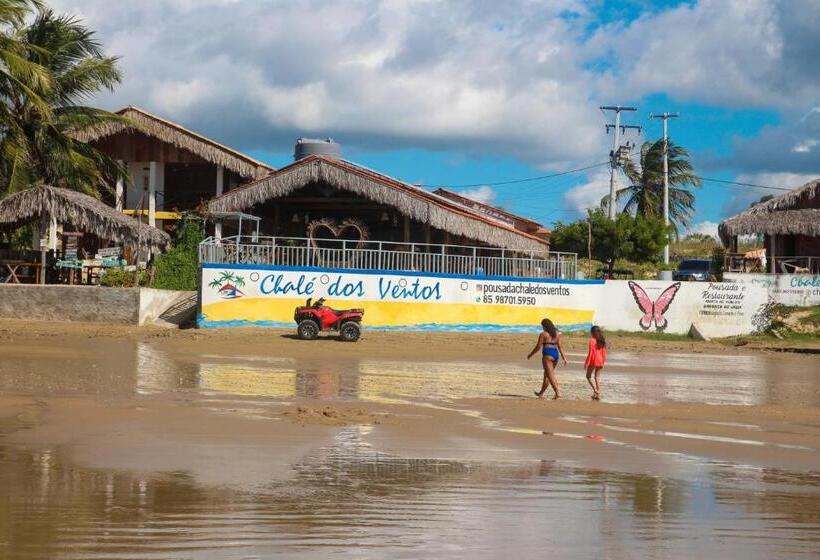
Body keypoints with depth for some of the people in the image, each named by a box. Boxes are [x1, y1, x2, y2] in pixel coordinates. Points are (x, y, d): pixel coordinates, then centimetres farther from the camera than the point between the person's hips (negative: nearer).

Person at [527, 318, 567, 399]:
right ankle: (541, 393, 30)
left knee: (550, 375, -8)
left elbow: (538, 347, -5)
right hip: (556, 354, 7)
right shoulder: (557, 334, 12)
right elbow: (560, 346, 7)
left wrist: (530, 355, 8)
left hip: (548, 355, -7)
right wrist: (564, 358, 6)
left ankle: (558, 393, -20)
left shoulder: (543, 334, -6)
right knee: (546, 374, 19)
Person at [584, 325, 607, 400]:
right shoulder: (602, 341, 6)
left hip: (593, 361, -6)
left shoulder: (591, 341, -12)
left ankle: (595, 390, -9)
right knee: (597, 377, 12)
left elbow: (590, 353, -14)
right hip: (600, 361, 6)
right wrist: (603, 362, 16)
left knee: (588, 376, 7)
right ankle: (598, 394, 11)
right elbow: (604, 352, 8)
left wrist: (586, 362, -8)